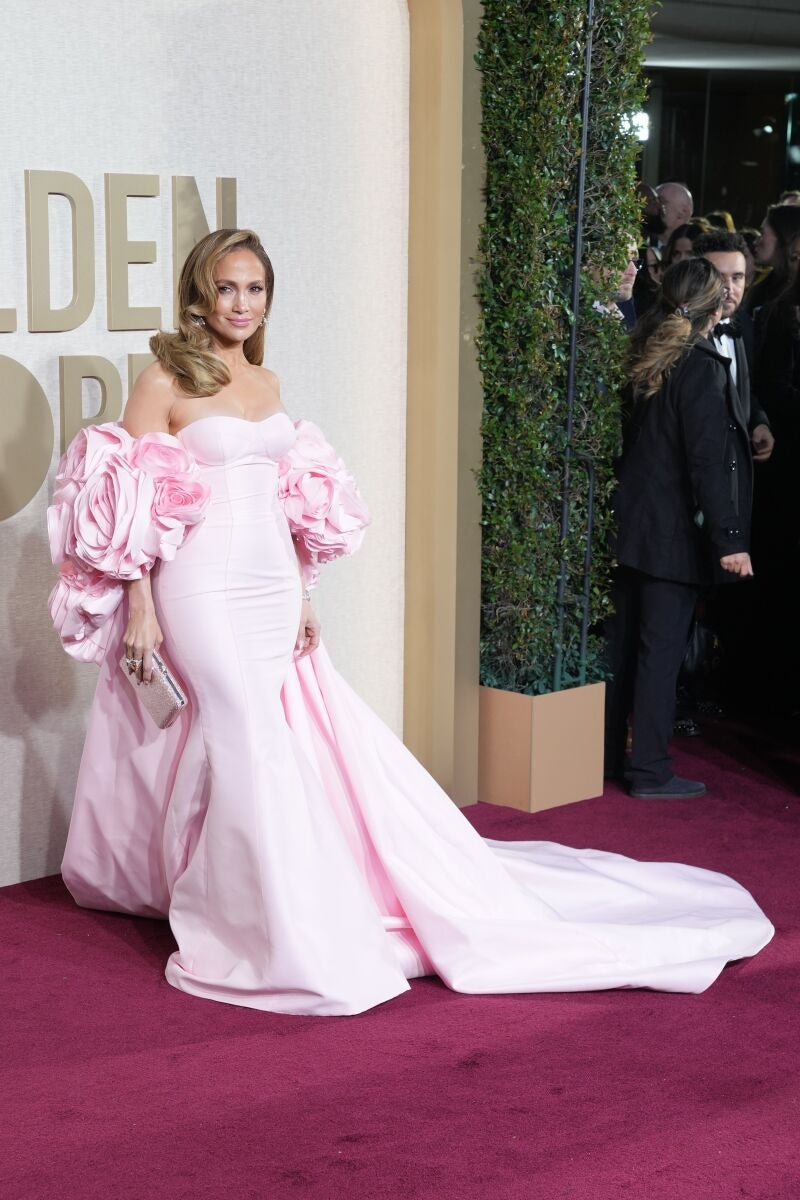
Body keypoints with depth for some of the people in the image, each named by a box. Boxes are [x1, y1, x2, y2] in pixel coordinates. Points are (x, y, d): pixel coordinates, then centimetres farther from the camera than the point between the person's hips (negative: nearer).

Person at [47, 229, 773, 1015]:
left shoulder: (266, 384, 14)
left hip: (273, 592, 7)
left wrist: (302, 599, 15)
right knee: (252, 742, -11)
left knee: (318, 739, 6)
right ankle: (287, 939, 0)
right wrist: (140, 610, -13)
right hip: (203, 595, -6)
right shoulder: (165, 381, -5)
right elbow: (129, 507, -8)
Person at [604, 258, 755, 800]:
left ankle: (607, 755, 24)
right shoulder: (703, 366, -15)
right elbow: (709, 461, -20)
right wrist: (729, 538, -19)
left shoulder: (642, 358, 7)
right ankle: (650, 770, 3)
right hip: (674, 532, -7)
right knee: (662, 648, -2)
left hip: (630, 525, 7)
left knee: (622, 643, 15)